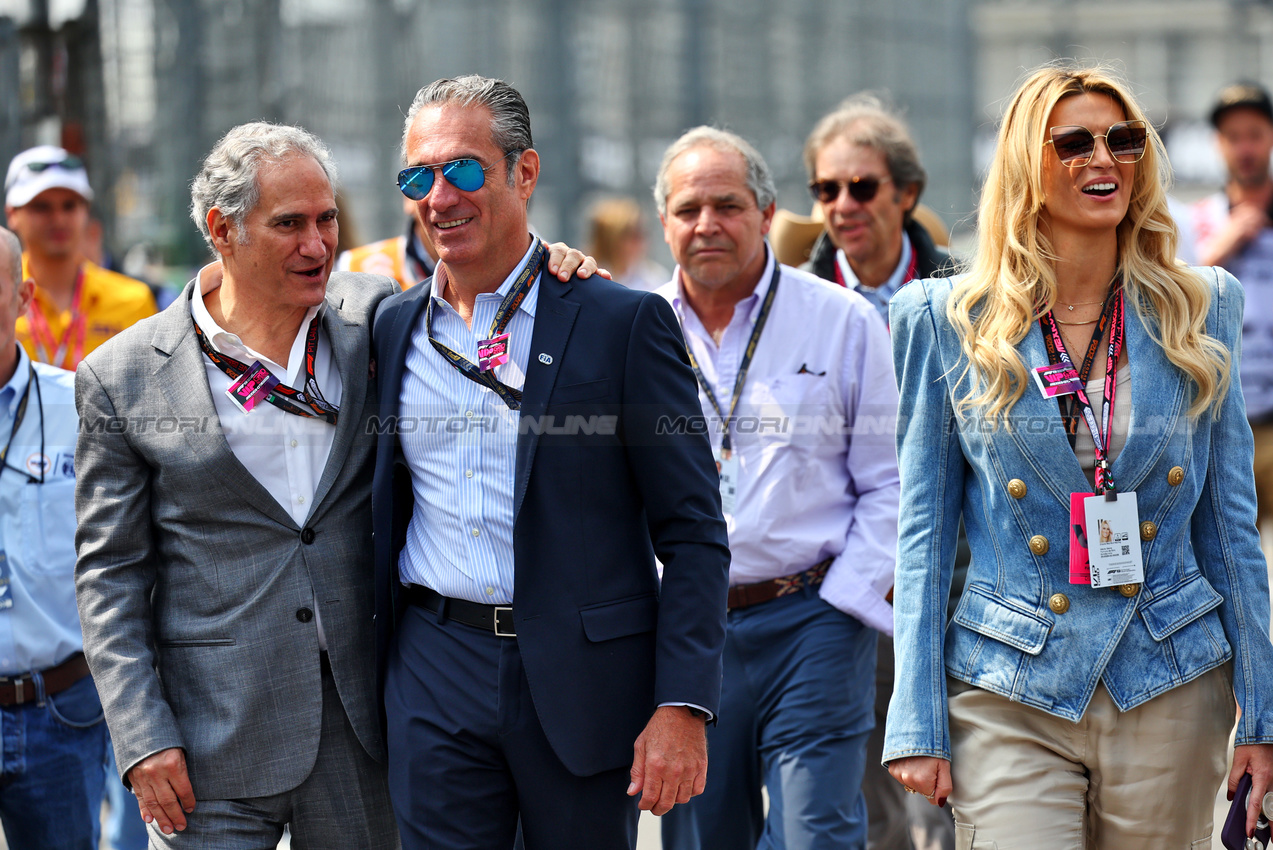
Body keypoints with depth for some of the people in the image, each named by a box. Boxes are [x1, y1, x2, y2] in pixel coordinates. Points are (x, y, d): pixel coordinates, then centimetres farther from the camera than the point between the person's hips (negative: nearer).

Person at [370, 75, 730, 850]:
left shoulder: (625, 323, -3)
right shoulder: (395, 328, 10)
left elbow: (692, 532, -5)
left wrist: (683, 706, -13)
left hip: (586, 676, -3)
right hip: (436, 677, 3)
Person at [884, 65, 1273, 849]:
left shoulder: (1200, 308, 7)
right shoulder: (950, 321, 2)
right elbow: (924, 529, 3)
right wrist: (918, 723, -2)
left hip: (1171, 692, 2)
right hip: (1011, 702, -2)